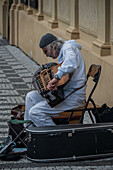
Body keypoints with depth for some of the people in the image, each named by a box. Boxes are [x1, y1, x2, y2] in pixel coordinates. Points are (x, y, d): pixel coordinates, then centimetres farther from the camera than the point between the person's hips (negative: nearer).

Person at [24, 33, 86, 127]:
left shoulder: (68, 47, -12)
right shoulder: (63, 51, 20)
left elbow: (72, 63, -36)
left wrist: (57, 77, -39)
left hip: (73, 98, -11)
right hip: (64, 92, 11)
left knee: (35, 112, -18)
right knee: (31, 96, 15)